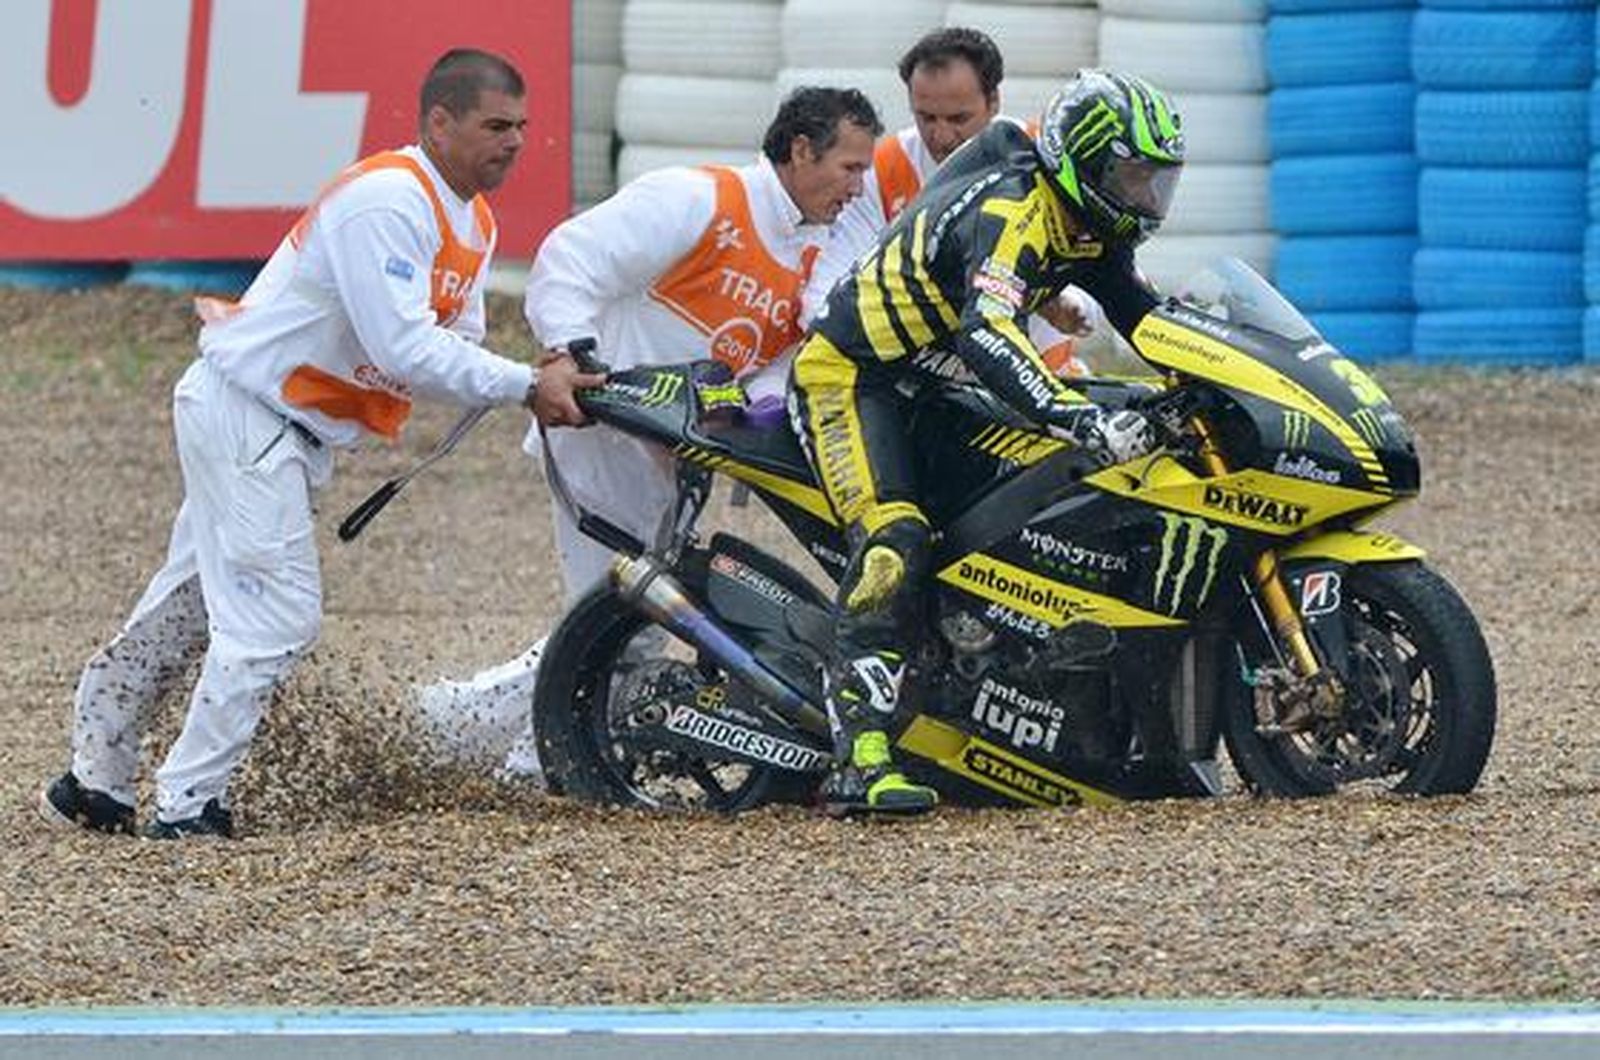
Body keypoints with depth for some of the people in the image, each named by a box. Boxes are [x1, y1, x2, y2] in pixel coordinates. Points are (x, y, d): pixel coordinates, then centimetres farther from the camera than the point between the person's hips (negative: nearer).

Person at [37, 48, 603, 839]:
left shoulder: (471, 222, 10)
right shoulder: (388, 201, -23)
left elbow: (457, 342, 8)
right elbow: (404, 350, -29)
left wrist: (545, 380, -13)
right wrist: (525, 388, -27)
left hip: (295, 431, 10)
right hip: (243, 411, -10)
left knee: (187, 610, 15)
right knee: (277, 615, -12)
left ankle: (93, 783, 23)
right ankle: (188, 805, -6)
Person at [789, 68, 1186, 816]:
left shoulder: (1088, 226, 3)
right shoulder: (1007, 212, -28)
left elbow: (1146, 318, 15)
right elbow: (988, 335, -44)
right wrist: (1080, 420, -54)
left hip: (928, 379, 11)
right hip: (849, 373, -11)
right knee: (894, 542, -28)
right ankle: (858, 763, -38)